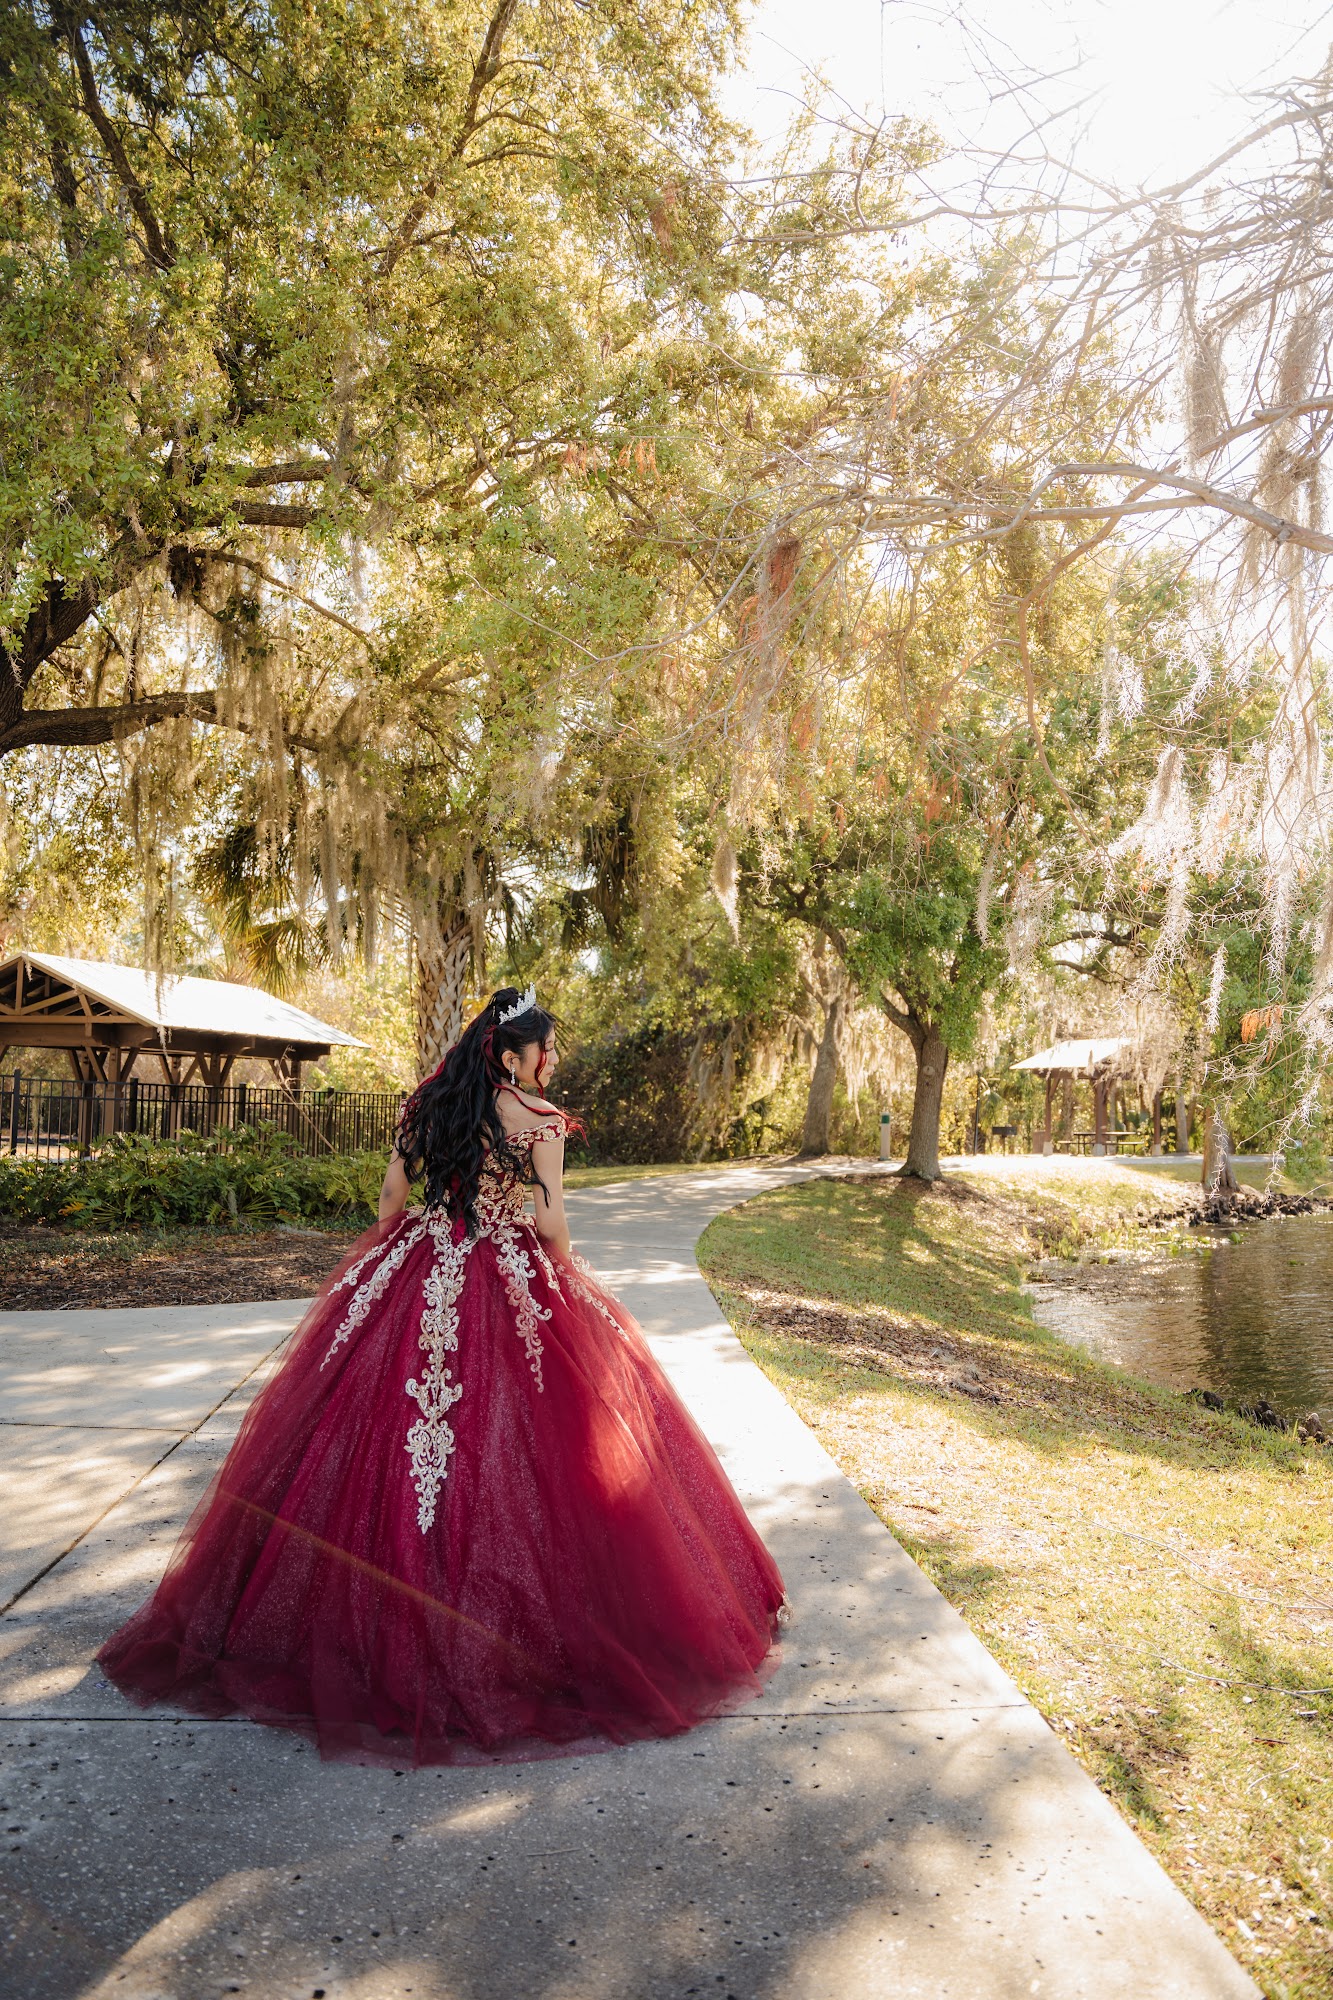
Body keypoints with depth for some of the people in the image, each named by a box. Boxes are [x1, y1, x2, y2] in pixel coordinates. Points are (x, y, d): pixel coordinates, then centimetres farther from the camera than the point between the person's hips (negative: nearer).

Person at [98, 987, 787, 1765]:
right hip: (514, 1288, -4)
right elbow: (549, 1220, -12)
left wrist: (382, 1266, 21)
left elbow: (393, 1193, 8)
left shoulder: (427, 1104, 4)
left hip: (423, 1281, 5)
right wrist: (566, 1279, 5)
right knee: (514, 1445, 5)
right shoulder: (539, 1117, -10)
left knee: (387, 1432, 13)